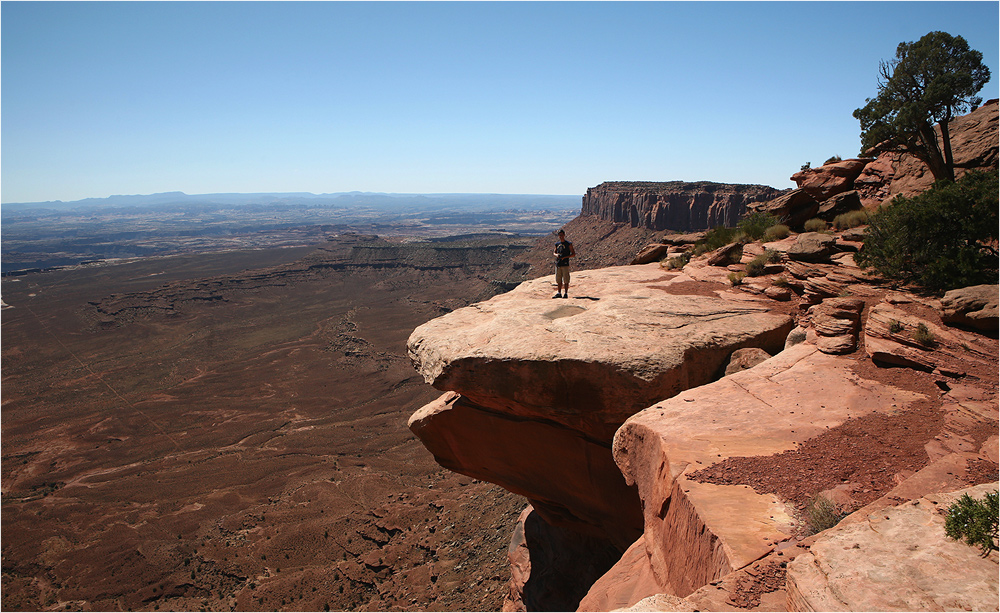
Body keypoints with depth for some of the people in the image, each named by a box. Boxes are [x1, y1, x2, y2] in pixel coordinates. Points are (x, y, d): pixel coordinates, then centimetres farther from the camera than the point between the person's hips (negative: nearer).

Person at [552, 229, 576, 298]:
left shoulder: (568, 244, -2)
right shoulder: (557, 244, 14)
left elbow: (573, 254, -2)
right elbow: (554, 252, 24)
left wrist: (565, 257, -13)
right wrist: (556, 255, -1)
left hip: (565, 264, -5)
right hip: (558, 264, 5)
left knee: (566, 280, -4)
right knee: (558, 280, 9)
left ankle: (566, 293, 0)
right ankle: (559, 293, 15)